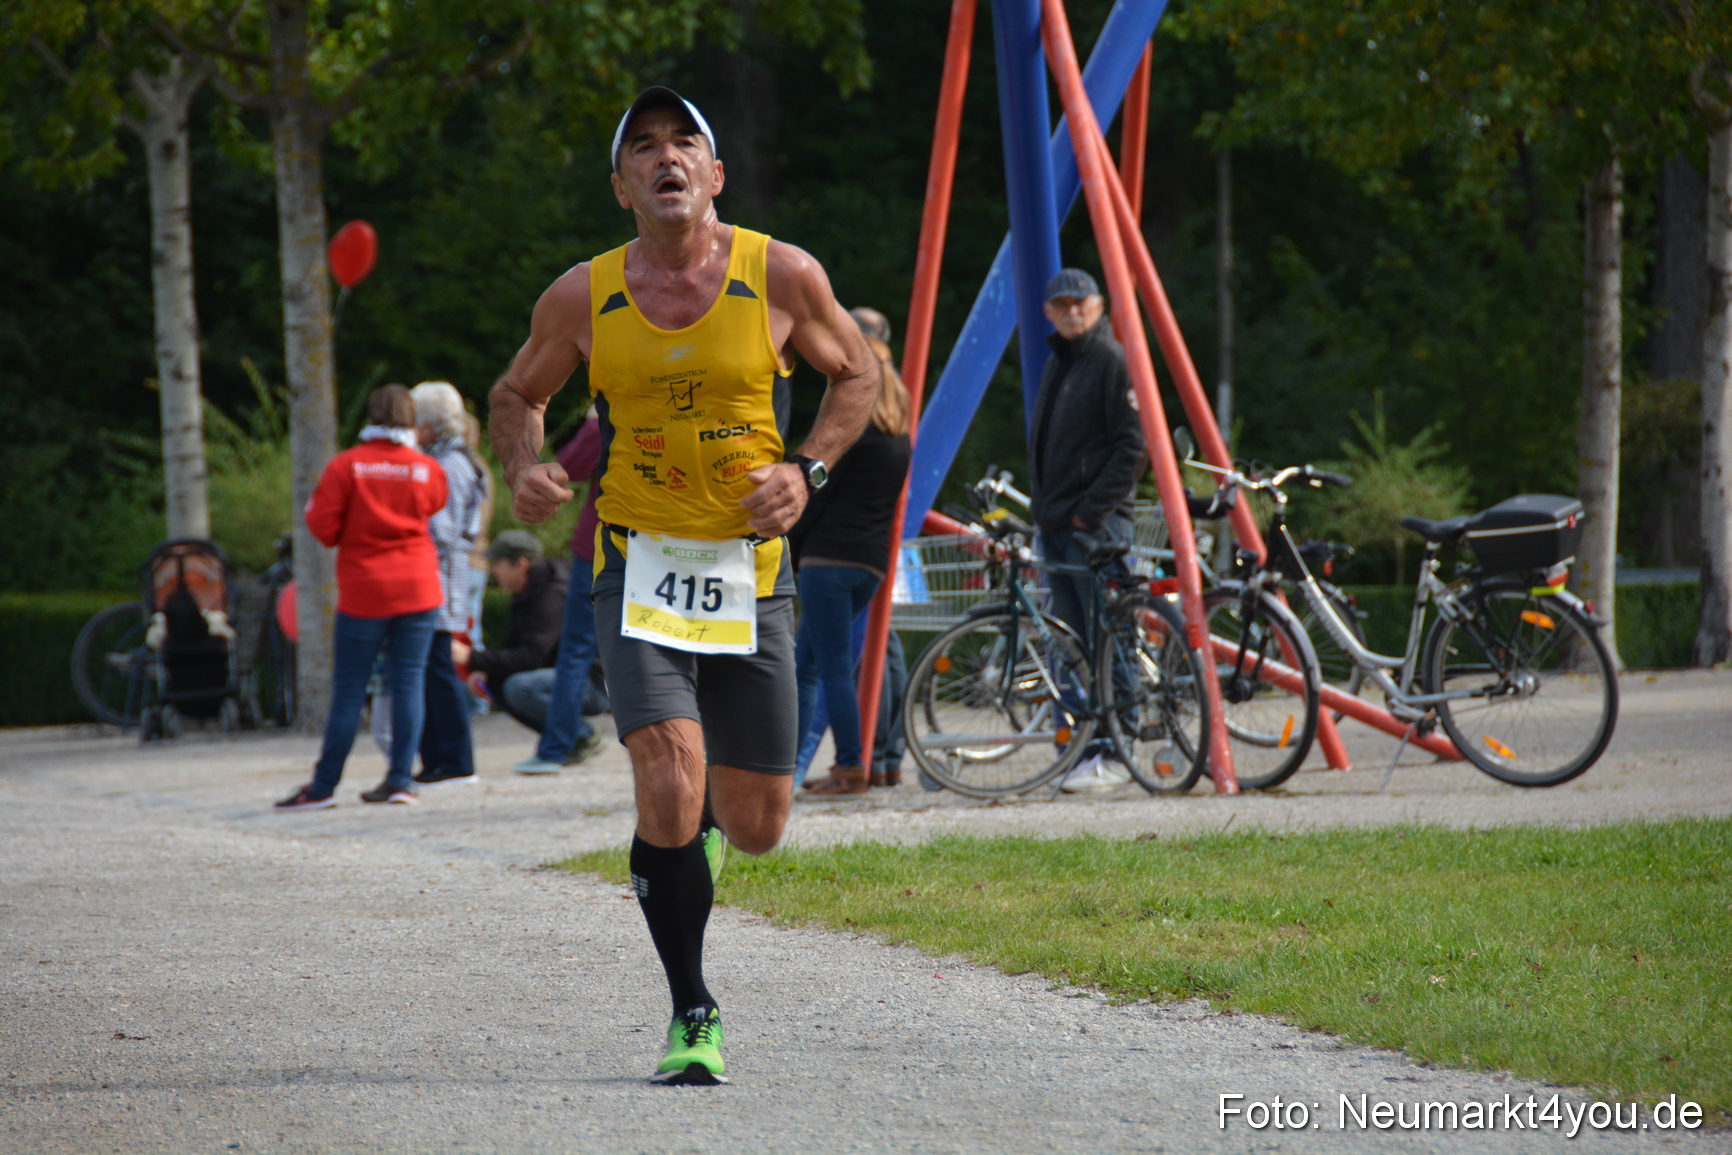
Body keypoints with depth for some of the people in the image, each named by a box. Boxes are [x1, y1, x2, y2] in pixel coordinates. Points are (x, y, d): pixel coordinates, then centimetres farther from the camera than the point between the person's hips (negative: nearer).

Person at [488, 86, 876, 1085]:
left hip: (752, 574, 1)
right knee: (669, 784, -21)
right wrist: (527, 468, -7)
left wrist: (807, 471, -5)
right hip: (641, 566, -1)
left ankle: (704, 815, 44)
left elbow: (858, 375, 11)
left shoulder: (781, 277, -4)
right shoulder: (583, 299, -1)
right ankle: (693, 1014, -5)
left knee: (757, 826, 4)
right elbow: (517, 396, 15)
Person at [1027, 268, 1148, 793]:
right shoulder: (1056, 364, 19)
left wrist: (1092, 508, -15)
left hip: (1096, 525, -9)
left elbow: (1134, 444, -13)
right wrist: (1041, 504, 15)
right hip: (1055, 524, 9)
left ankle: (1114, 754, -9)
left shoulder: (1111, 360, -7)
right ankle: (1084, 750, 11)